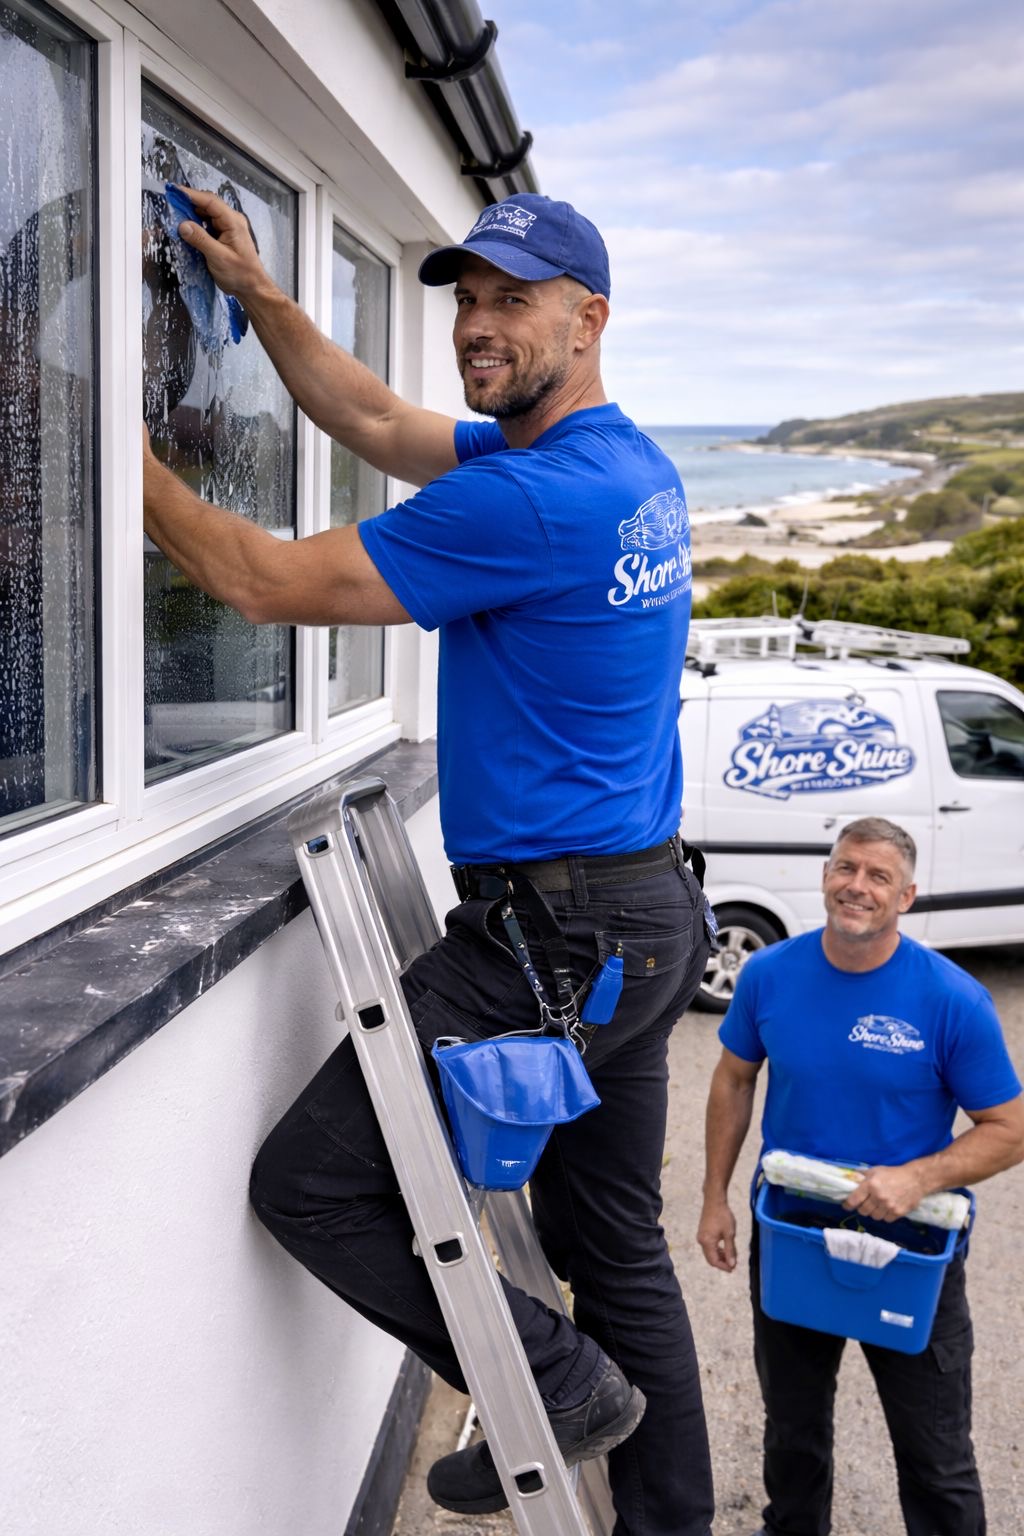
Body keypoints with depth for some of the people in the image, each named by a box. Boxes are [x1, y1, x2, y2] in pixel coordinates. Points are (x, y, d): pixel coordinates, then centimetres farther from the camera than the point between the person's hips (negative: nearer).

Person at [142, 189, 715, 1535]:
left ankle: (560, 1386, 12)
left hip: (553, 938, -10)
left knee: (310, 1182, 2)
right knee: (615, 1244, 19)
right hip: (651, 918, 10)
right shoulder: (628, 468, 11)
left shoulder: (535, 497, -19)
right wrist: (259, 293, 16)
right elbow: (377, 423, 19)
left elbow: (268, 582, -15)